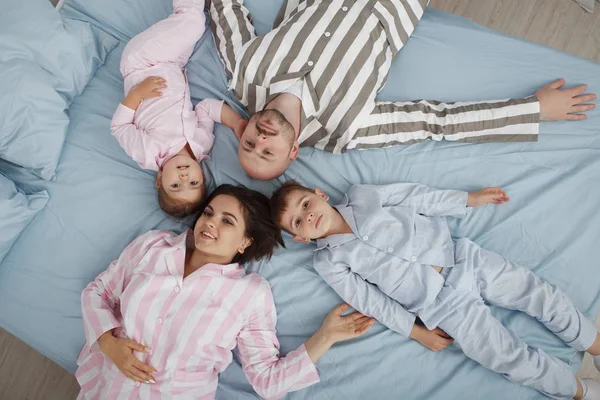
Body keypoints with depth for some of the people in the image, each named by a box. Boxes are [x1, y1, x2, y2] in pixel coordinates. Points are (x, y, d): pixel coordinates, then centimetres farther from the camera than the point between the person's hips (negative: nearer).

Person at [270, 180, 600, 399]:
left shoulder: (360, 196, 2)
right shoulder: (329, 263, -4)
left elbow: (415, 197, 7)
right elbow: (371, 302, -3)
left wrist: (469, 199, 9)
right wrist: (417, 332, -5)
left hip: (460, 257, 3)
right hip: (440, 304, -3)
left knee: (541, 296, 5)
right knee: (509, 359, -7)